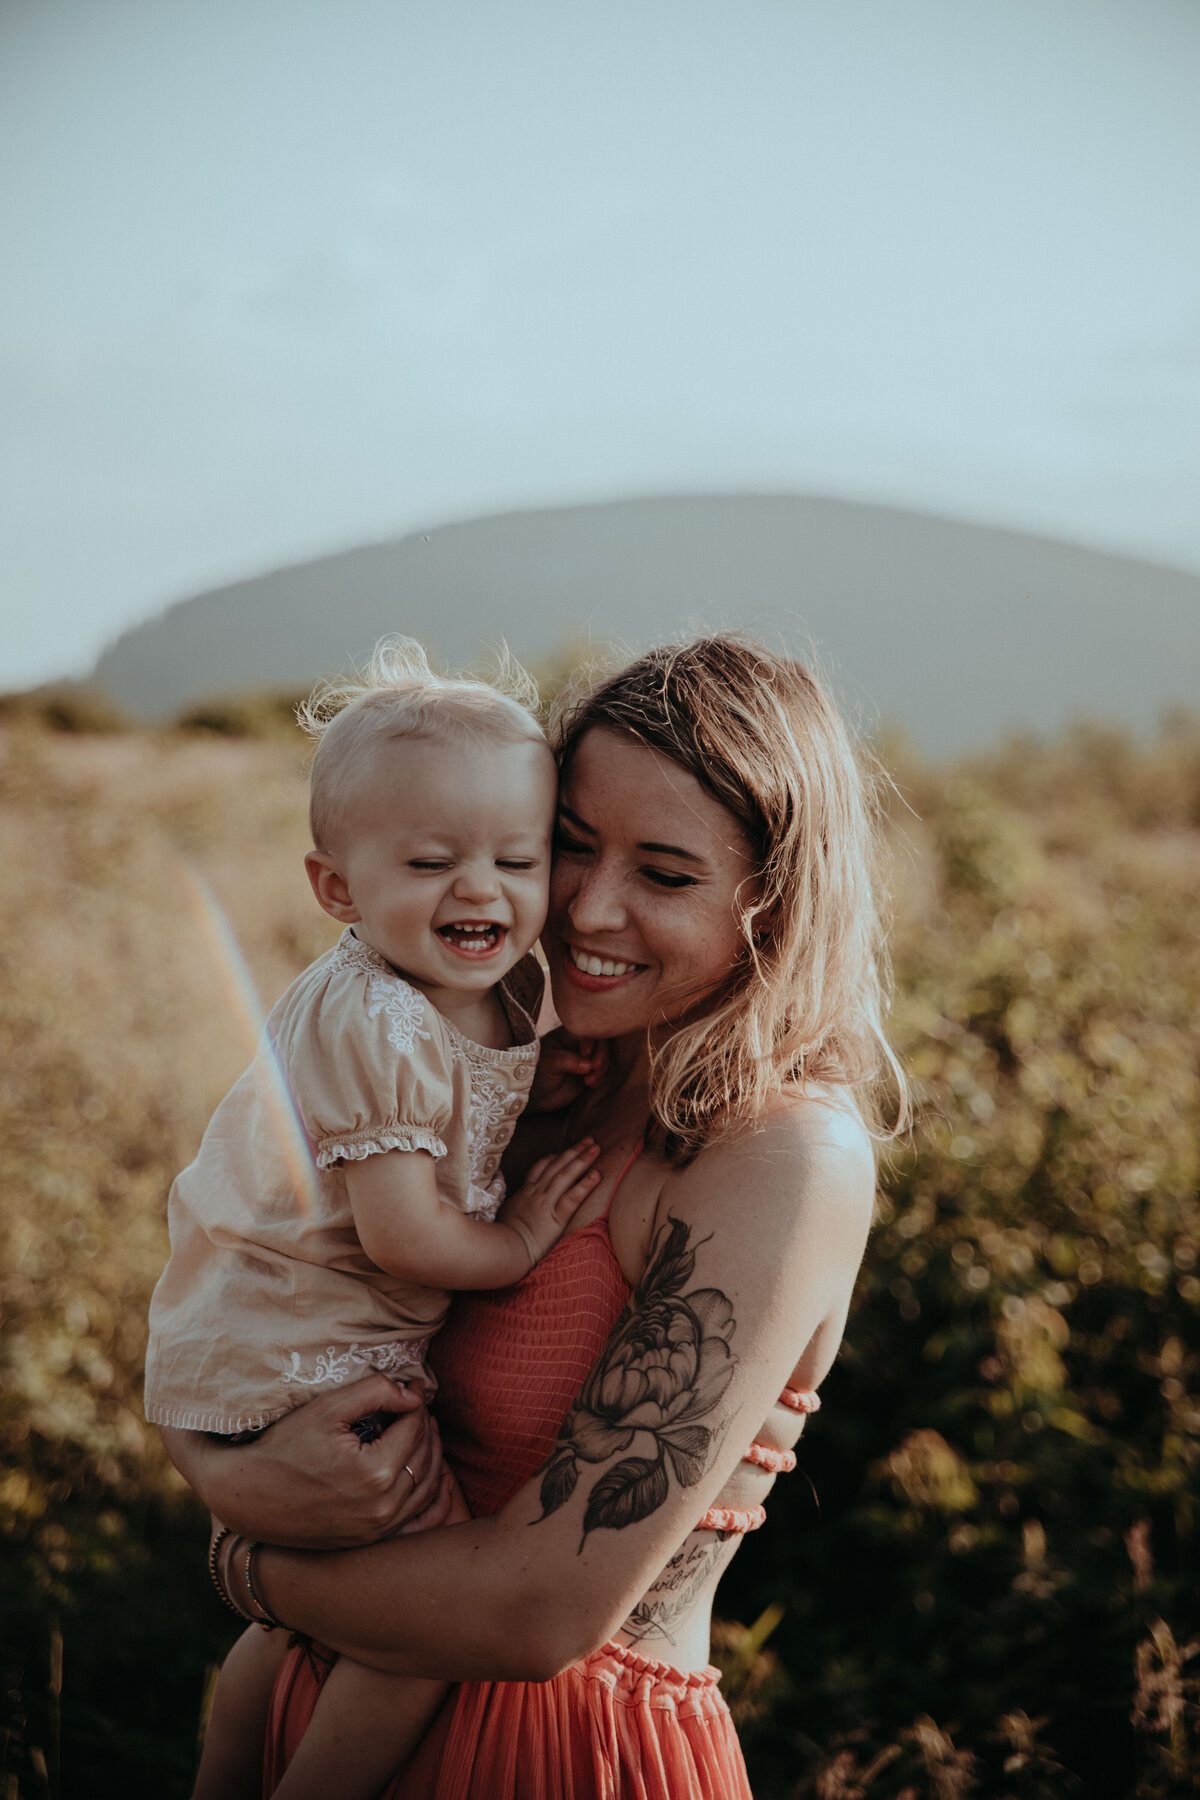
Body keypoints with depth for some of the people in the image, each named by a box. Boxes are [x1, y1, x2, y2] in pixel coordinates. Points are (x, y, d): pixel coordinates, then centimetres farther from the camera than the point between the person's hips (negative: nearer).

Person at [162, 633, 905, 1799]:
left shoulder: (790, 1159, -22)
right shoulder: (552, 1089, -1)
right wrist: (227, 1476, -20)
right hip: (362, 1703, 6)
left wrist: (249, 1567, -9)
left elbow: (545, 1614, -24)